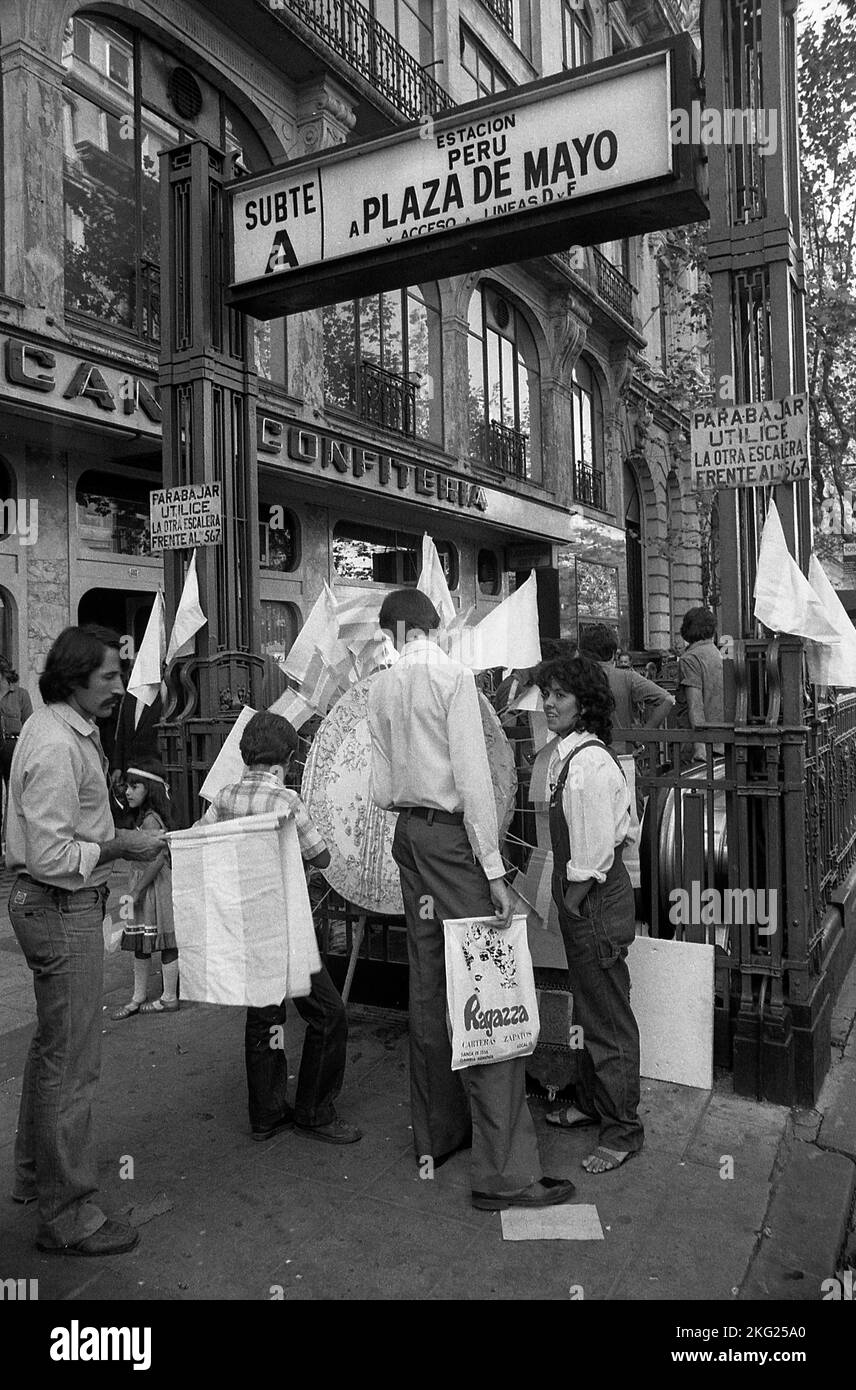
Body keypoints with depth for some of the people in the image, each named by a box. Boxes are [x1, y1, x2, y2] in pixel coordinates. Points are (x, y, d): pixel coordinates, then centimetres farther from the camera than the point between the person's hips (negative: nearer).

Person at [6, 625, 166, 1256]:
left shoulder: (70, 729, 9)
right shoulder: (57, 747, -23)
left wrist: (113, 829, 9)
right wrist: (120, 846, -19)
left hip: (61, 904, 11)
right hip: (62, 909, -11)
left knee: (52, 1046, 23)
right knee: (72, 1063, -1)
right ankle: (67, 1215, 13)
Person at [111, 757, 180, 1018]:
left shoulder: (150, 819, -18)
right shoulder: (145, 817, 11)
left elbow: (157, 859, -24)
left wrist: (136, 891, -20)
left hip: (155, 888, -10)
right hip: (143, 888, 10)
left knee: (165, 942, 2)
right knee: (140, 945, 14)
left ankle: (169, 998, 13)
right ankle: (138, 998, 23)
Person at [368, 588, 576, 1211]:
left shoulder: (381, 686, 6)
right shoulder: (453, 676, -10)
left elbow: (382, 789, 5)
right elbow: (473, 777, -15)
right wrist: (494, 872, -13)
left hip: (409, 833, 7)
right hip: (452, 835, -7)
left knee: (428, 987, 15)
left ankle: (436, 1136, 29)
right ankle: (504, 1172, 1)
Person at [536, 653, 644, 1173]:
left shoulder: (589, 763, -23)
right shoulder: (569, 754, 6)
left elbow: (594, 855, -22)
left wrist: (572, 901, -12)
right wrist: (566, 900, 14)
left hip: (595, 899, -10)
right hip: (583, 898, 10)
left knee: (608, 1017, 4)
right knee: (589, 1008, 23)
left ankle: (623, 1131, 19)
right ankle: (592, 1102, 41)